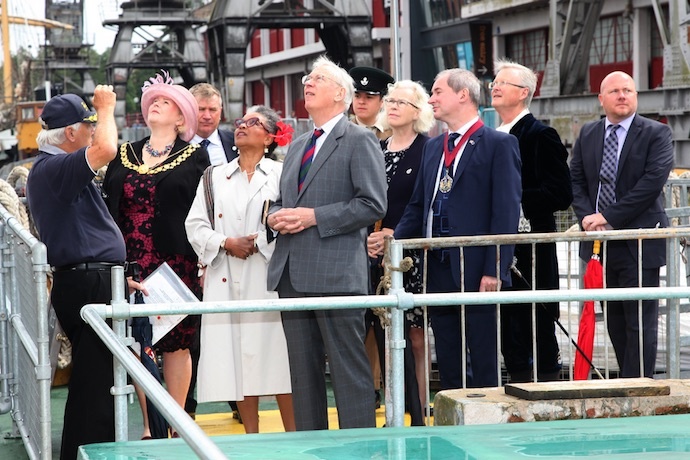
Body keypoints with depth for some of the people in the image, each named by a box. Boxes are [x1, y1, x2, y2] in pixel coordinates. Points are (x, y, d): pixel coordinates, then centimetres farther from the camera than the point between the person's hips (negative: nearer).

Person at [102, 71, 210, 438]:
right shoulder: (123, 156, 14)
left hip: (177, 264, -3)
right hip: (132, 265, 3)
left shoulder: (194, 156, 3)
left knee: (176, 344, 0)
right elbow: (108, 207, 14)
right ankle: (150, 424, 8)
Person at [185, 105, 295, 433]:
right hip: (226, 280, 4)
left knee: (276, 356, -5)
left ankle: (293, 438, 1)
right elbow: (196, 225, 8)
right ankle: (251, 439, 12)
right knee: (237, 359, 4)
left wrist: (259, 242, -15)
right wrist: (226, 243, -7)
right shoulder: (214, 178, 15)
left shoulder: (281, 175, 3)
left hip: (268, 278, -3)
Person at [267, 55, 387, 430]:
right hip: (292, 273, 8)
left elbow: (373, 205, -12)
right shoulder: (297, 146, 21)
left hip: (336, 273, -8)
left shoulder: (359, 141, -3)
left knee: (349, 370, -5)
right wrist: (276, 216, 3)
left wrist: (313, 216, -16)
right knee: (303, 372, 10)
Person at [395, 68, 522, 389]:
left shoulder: (499, 145, -5)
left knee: (484, 367, -2)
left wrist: (494, 270, -17)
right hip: (438, 272, 7)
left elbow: (506, 212, -10)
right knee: (448, 366, 11)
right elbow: (418, 206, 18)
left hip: (477, 273, -7)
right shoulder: (433, 147, 17)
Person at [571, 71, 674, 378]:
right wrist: (586, 216, -9)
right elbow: (575, 180, 10)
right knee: (615, 321, 11)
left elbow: (653, 181, -14)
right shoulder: (587, 135, 13)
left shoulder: (656, 134, -3)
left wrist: (609, 217, -18)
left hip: (639, 243, -5)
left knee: (640, 322, -4)